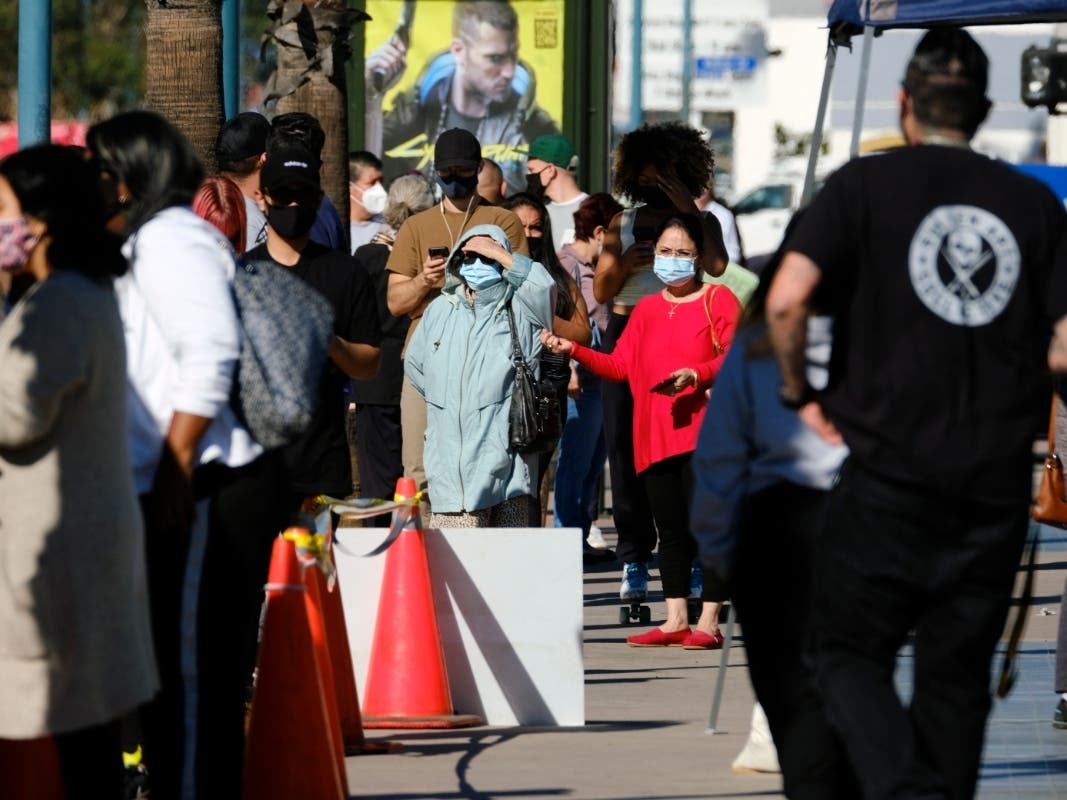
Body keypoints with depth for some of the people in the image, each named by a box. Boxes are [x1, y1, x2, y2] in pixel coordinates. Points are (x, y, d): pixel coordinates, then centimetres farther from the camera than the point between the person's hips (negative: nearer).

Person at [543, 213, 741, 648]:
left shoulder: (718, 300, 2)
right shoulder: (647, 309, 19)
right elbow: (620, 366, 13)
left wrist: (696, 375, -24)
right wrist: (573, 350, 3)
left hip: (702, 431, -5)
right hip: (655, 435, 6)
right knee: (670, 530, 7)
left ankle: (708, 622, -6)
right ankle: (675, 620, 12)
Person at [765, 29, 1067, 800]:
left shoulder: (865, 185, -2)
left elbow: (787, 299, -14)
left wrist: (800, 393, 1)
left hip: (889, 475, -3)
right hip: (997, 484, 3)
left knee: (851, 654, 4)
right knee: (956, 674, 12)